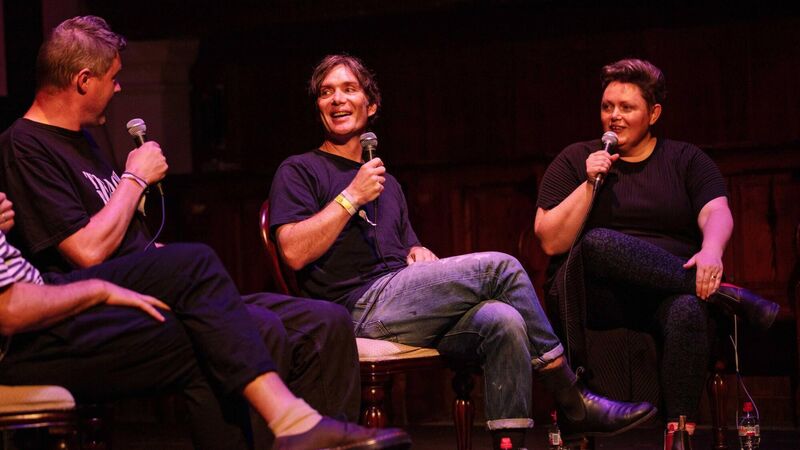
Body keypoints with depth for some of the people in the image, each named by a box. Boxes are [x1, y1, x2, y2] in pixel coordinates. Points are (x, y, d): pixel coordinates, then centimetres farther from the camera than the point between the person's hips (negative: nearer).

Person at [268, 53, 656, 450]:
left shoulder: (386, 184, 30)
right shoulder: (299, 171, 8)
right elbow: (295, 252, -8)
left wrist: (420, 254, 5)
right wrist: (352, 197, -9)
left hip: (405, 307, 6)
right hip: (362, 309, -6)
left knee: (503, 322, -27)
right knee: (500, 266, -19)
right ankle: (573, 403, -11)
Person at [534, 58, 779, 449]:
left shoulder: (686, 160, 13)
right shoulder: (575, 161, 11)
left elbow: (717, 213, -5)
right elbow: (551, 242, 1)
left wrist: (711, 251, -28)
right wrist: (590, 184, -10)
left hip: (669, 292, 0)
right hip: (597, 297, 0)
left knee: (688, 310, -37)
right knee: (597, 244, -35)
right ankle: (728, 295, -32)